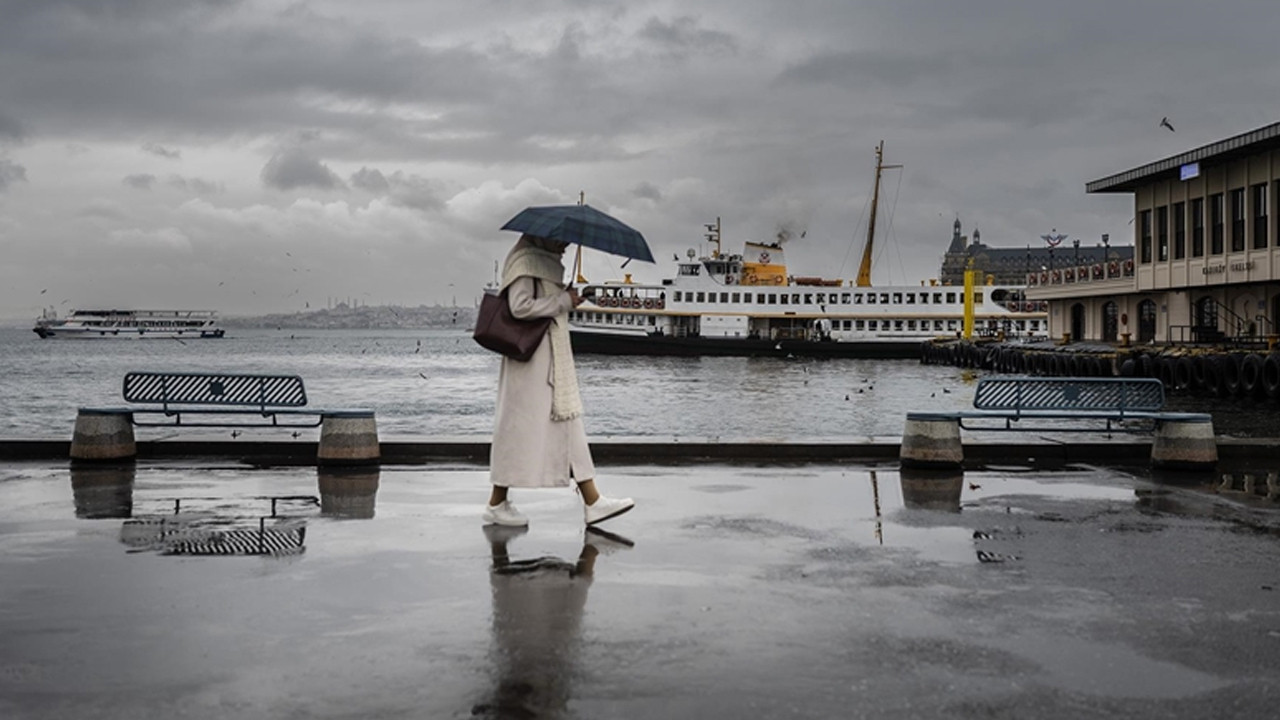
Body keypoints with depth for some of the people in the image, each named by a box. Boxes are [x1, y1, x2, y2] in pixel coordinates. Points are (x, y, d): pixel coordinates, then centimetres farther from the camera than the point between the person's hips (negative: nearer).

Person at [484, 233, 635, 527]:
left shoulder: (547, 261, 18)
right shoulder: (526, 260, -11)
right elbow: (521, 306, -22)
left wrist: (566, 300, 4)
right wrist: (564, 300, -16)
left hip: (553, 360, 10)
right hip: (532, 358, -10)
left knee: (568, 424, 6)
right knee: (521, 425, -4)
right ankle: (496, 505, 5)